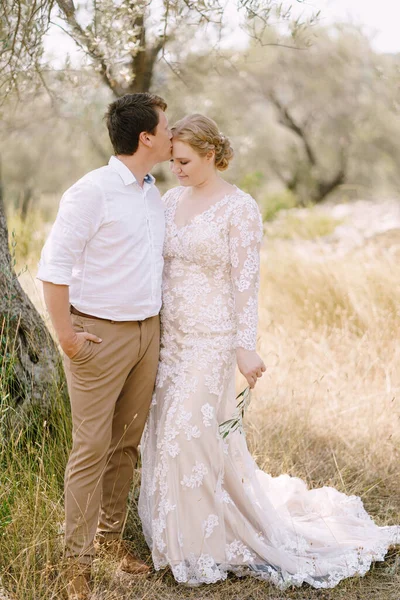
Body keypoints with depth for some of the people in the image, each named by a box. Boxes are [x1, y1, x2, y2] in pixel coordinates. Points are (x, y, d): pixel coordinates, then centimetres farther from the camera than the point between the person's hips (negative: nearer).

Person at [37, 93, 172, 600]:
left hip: (147, 331, 7)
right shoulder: (91, 192, -14)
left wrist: (157, 323, 14)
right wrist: (66, 335, -14)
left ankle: (112, 535, 27)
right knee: (91, 449, -3)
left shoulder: (154, 195, 11)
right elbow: (53, 267, -14)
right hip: (101, 334, -7)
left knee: (126, 443, 14)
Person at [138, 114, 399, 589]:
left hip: (211, 338, -7)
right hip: (169, 335, 7)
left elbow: (245, 283, -14)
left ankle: (203, 545, 8)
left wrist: (245, 347, -17)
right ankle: (177, 526, 29)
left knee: (190, 431, -8)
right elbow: (158, 266, 13)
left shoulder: (240, 208, -12)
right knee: (165, 429, 10)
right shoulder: (170, 201, 7)